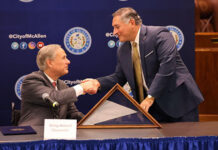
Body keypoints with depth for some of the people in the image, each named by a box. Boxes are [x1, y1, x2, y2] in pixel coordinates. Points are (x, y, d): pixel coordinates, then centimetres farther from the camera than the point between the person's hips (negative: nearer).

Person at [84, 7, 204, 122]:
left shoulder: (159, 35, -13)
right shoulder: (122, 50, 10)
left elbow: (167, 68, -23)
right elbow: (119, 77, 14)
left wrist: (150, 97, -25)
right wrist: (98, 83, -7)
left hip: (179, 100, -6)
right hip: (152, 108, 6)